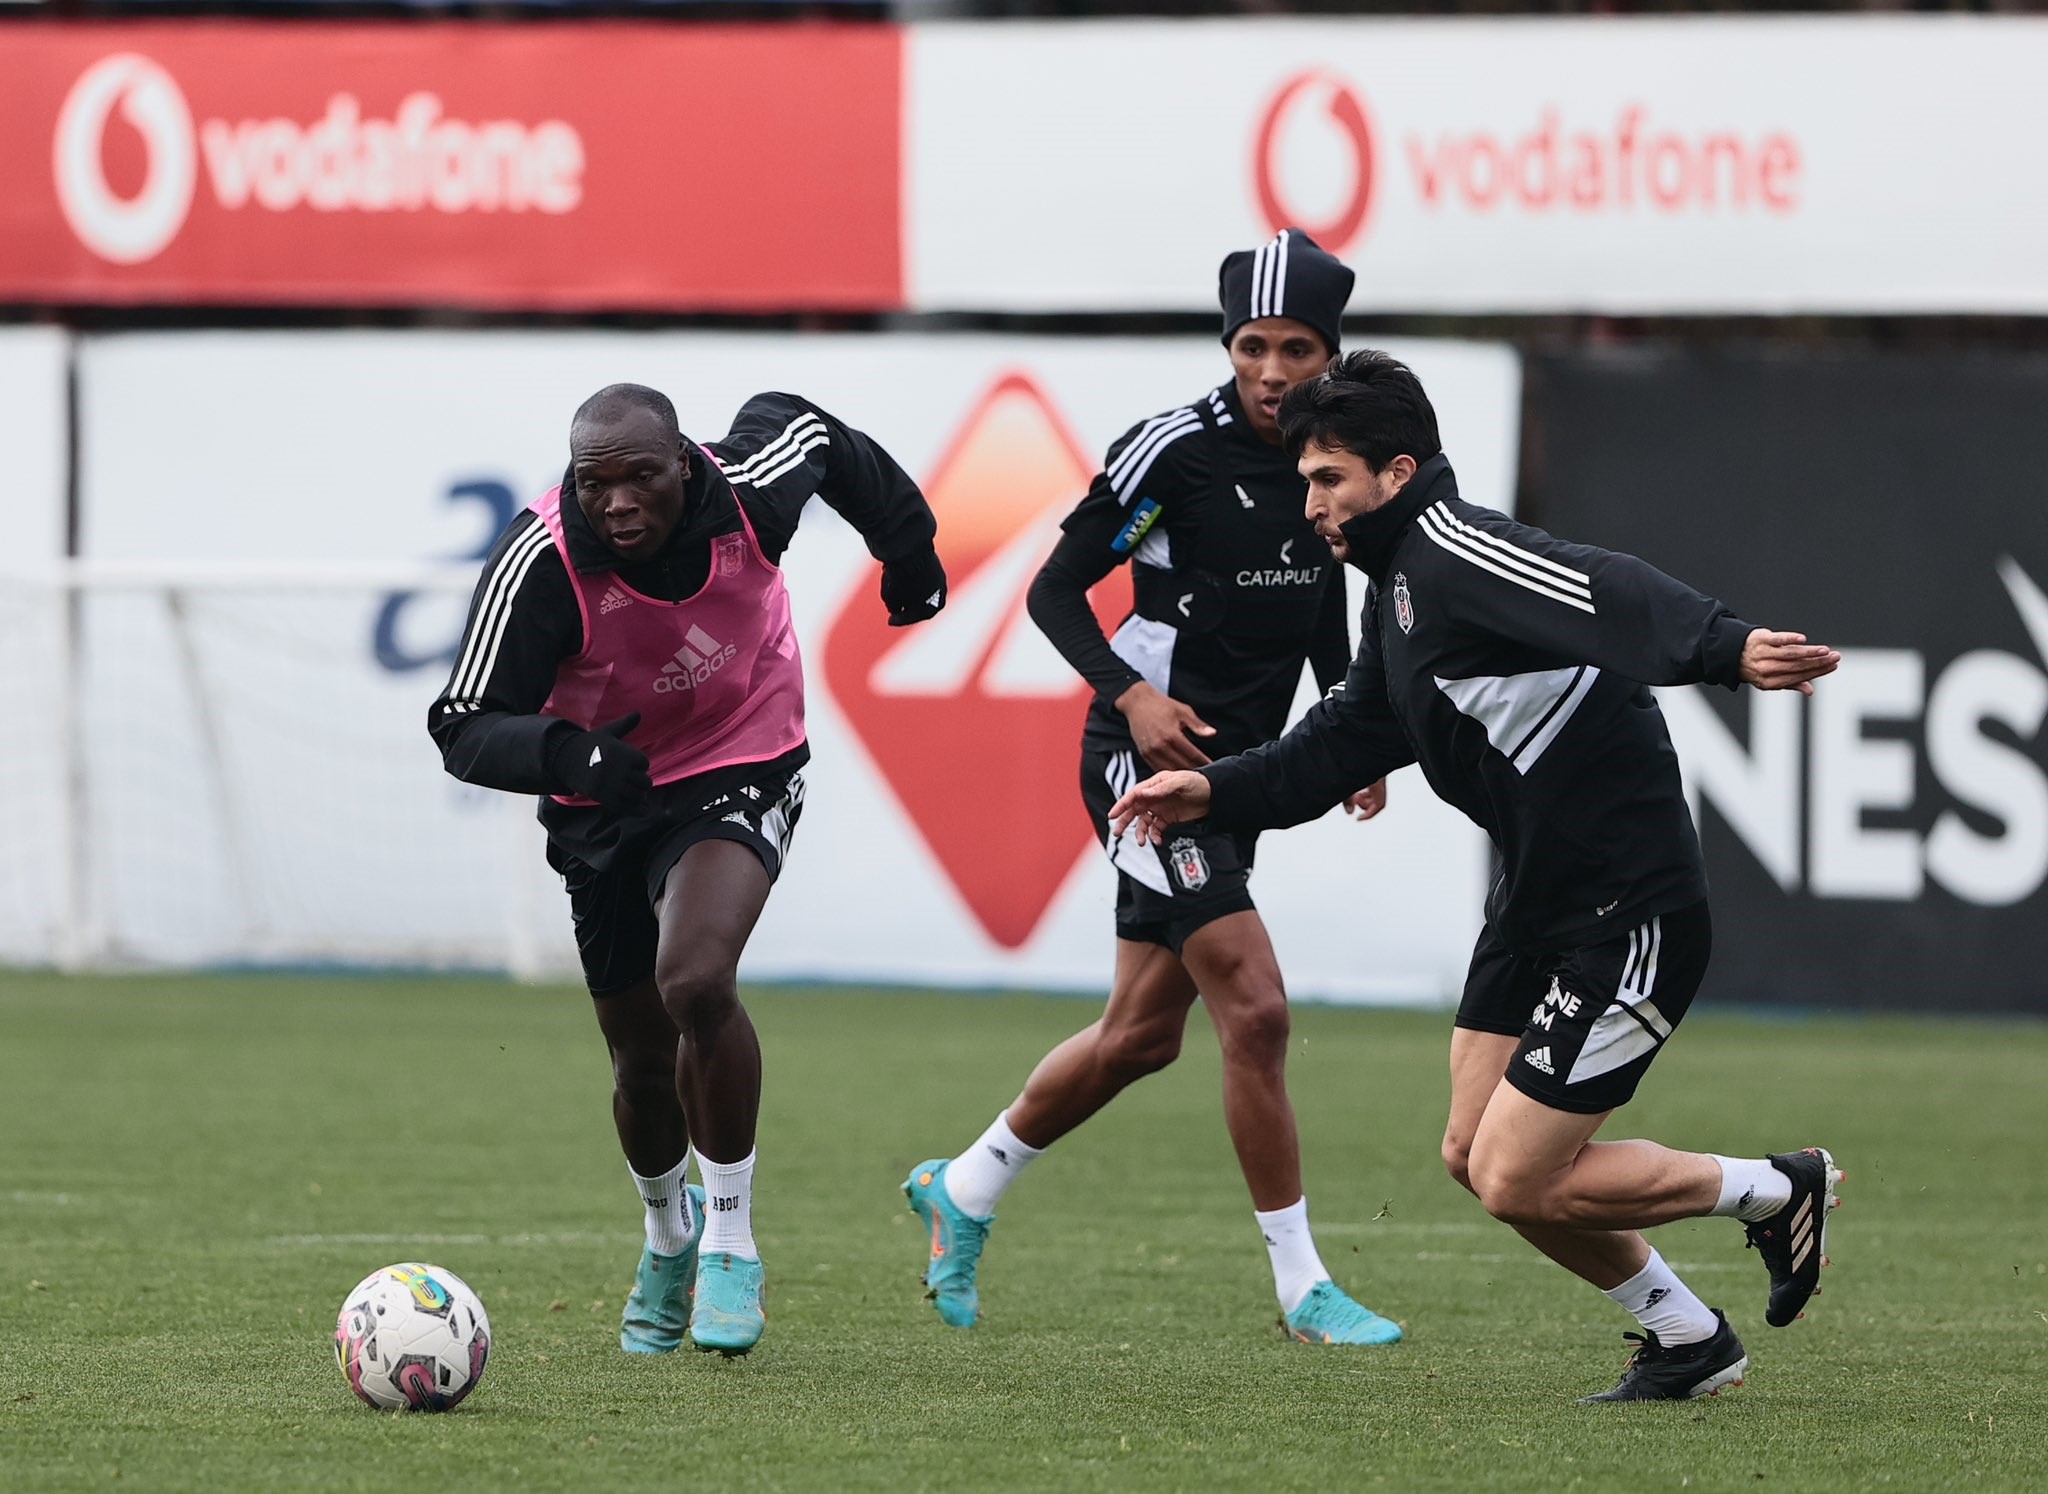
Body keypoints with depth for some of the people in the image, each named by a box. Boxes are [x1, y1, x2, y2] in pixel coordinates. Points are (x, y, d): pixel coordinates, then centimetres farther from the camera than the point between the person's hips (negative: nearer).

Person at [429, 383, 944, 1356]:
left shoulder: (751, 490, -22)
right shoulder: (539, 564, -26)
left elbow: (804, 427, 4)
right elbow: (464, 729, -22)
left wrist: (905, 538, 18)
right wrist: (564, 753, -43)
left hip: (741, 773, -1)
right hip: (603, 802, 2)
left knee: (695, 983, -29)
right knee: (644, 1063, 11)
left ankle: (731, 1236, -11)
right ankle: (670, 1233, 45)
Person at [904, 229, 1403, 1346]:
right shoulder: (1176, 449, -16)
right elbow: (1055, 591, -10)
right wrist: (1130, 694, -24)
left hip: (1238, 767, 8)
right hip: (1148, 754, -8)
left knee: (1143, 1033, 15)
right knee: (1255, 1011, -16)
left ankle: (961, 1192, 35)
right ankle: (1302, 1287, -7)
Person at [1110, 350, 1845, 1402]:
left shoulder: (1454, 553, -18)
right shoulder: (1399, 586, 15)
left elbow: (1606, 597, -36)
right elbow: (1344, 740, 29)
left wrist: (1725, 648, -52)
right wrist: (1216, 792, 22)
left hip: (1628, 913, -10)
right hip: (1539, 901, 10)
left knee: (1517, 1183, -7)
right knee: (1475, 1154, 11)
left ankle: (1775, 1190, 11)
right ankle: (1687, 1341, 25)